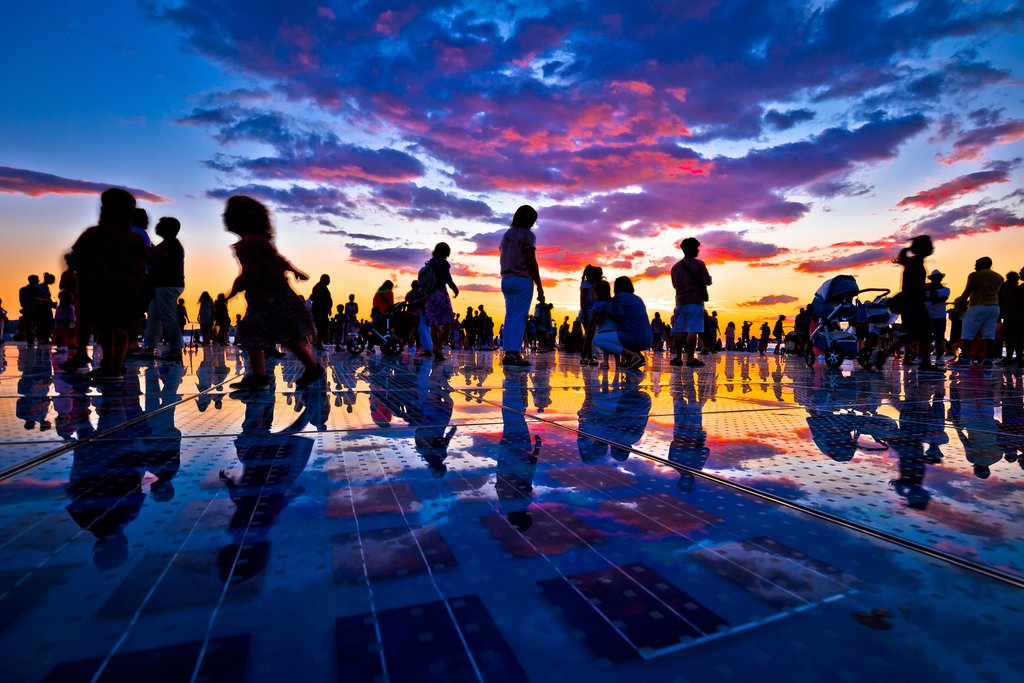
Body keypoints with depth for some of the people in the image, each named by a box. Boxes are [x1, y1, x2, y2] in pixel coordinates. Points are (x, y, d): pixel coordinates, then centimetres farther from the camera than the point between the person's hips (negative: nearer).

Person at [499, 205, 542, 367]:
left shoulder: (506, 235, 18)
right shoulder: (528, 235, -5)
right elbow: (531, 262, -10)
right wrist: (539, 286, -8)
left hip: (506, 279, 7)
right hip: (522, 280, -7)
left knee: (510, 316, 6)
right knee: (520, 317, -9)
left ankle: (507, 353, 1)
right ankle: (514, 353, -16)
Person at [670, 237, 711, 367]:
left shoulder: (675, 267, 12)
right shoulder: (698, 264, -6)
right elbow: (708, 282, -3)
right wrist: (709, 278, 18)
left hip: (680, 301, 6)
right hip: (695, 301, -5)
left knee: (679, 331, 6)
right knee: (692, 331, -8)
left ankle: (678, 358, 6)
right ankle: (690, 358, -10)